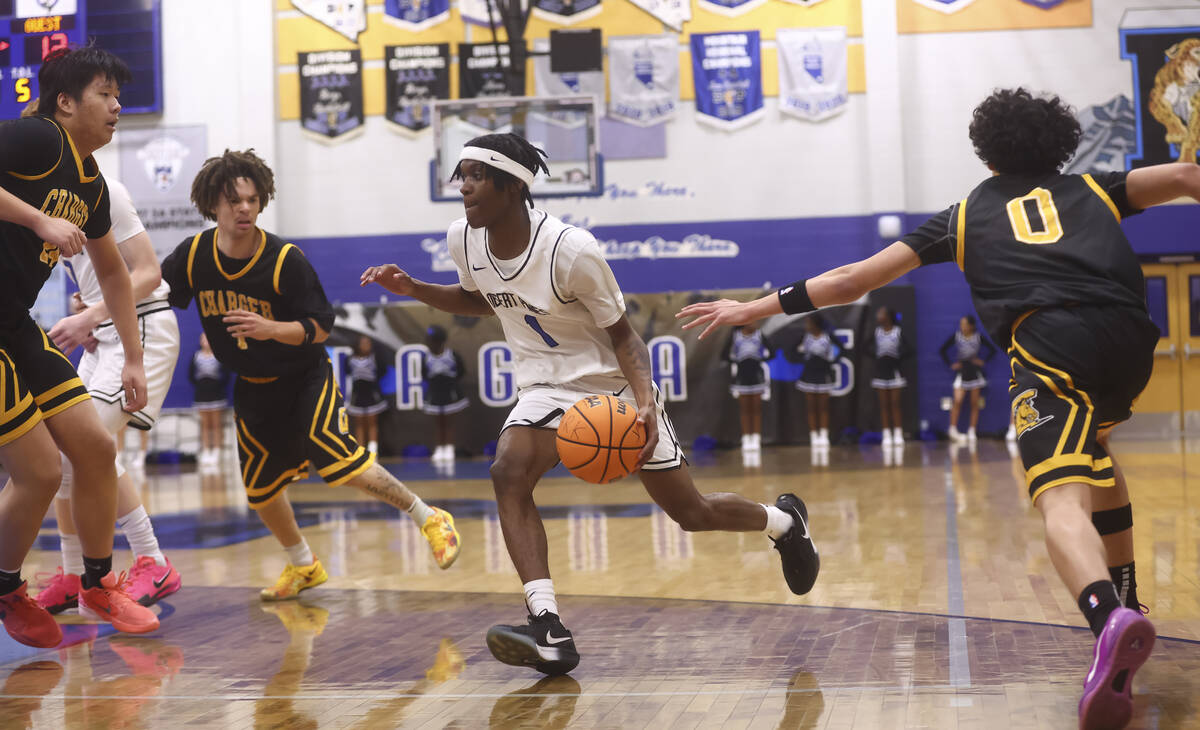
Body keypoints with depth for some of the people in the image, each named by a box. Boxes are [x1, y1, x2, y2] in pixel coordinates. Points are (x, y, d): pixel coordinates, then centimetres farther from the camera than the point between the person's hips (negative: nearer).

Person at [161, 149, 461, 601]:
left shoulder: (286, 261, -22)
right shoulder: (192, 256, -12)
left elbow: (320, 327, -18)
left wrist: (271, 330, -35)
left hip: (304, 377, -5)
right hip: (253, 389, 5)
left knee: (338, 461, -22)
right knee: (260, 488, 9)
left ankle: (430, 520, -6)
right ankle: (303, 565, 33)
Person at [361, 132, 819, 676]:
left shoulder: (571, 251, -27)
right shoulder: (464, 239, -9)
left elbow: (623, 335, -17)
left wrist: (645, 404, -34)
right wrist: (413, 289, -1)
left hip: (613, 387, -4)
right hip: (547, 389, 5)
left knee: (693, 514, 4)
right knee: (508, 472, -27)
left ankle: (784, 520, 38)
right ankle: (549, 631, -31)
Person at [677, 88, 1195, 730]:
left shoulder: (968, 213, 28)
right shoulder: (1091, 189, 33)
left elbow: (851, 280, 26)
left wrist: (758, 308, 32)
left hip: (1048, 345, -4)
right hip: (1129, 339, 4)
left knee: (1062, 499, -19)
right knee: (1092, 451, 33)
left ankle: (1110, 621, -47)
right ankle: (1124, 599, 30)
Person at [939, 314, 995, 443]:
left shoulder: (978, 337, -2)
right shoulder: (956, 336, -3)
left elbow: (992, 349, 7)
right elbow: (942, 350, 5)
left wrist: (983, 361, -1)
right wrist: (950, 364, -1)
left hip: (975, 371, 1)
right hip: (961, 371, -1)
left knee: (975, 403, 3)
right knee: (957, 401, -16)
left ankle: (972, 432, 10)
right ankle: (953, 431, -14)